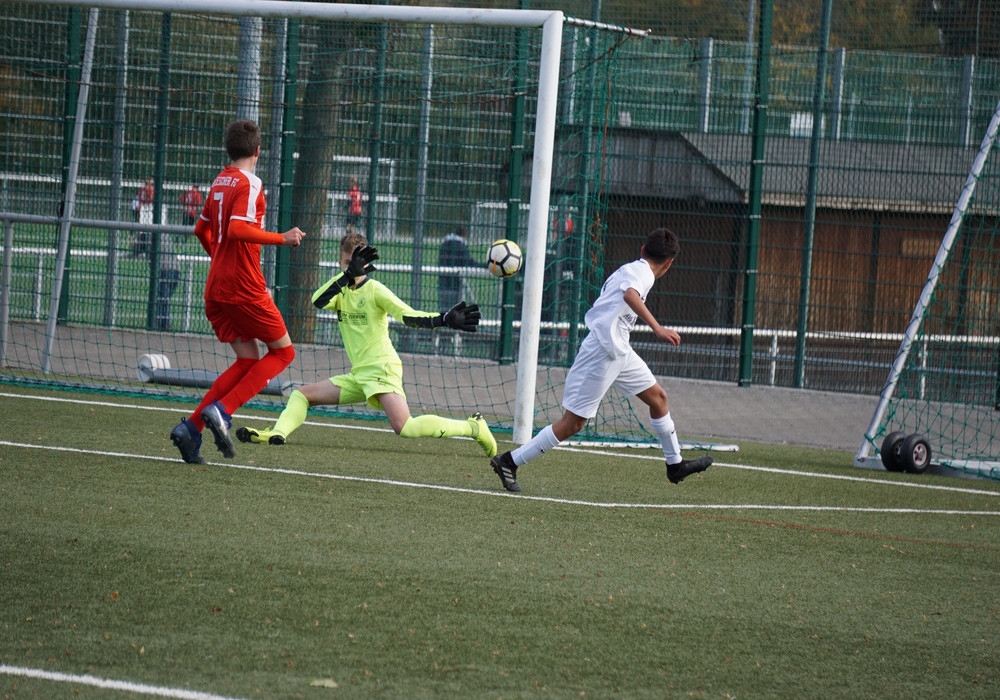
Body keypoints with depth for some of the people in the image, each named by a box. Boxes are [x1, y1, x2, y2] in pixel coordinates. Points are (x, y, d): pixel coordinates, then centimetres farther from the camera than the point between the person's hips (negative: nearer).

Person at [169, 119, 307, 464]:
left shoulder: (220, 182, 13)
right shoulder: (249, 184, -12)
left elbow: (202, 229, 24)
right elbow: (238, 229, -25)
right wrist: (281, 238, -20)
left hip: (216, 287, 8)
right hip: (244, 289, -8)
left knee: (248, 360, 13)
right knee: (282, 351, 5)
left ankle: (191, 428, -1)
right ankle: (222, 411, -11)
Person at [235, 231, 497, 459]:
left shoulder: (374, 290, -6)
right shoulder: (340, 292, 8)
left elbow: (409, 316, -14)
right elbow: (317, 301, -14)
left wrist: (445, 320, -30)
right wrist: (348, 274, -26)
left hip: (382, 368, -7)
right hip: (359, 375, 7)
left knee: (405, 428, -25)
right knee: (302, 395, 5)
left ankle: (472, 427, -17)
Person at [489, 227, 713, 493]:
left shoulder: (629, 269, 16)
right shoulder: (642, 273, -13)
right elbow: (630, 294, -35)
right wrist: (657, 328, -42)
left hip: (619, 351, 10)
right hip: (602, 353, -10)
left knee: (658, 397, 18)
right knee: (573, 422, -7)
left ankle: (675, 465, 30)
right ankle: (509, 462, -2)